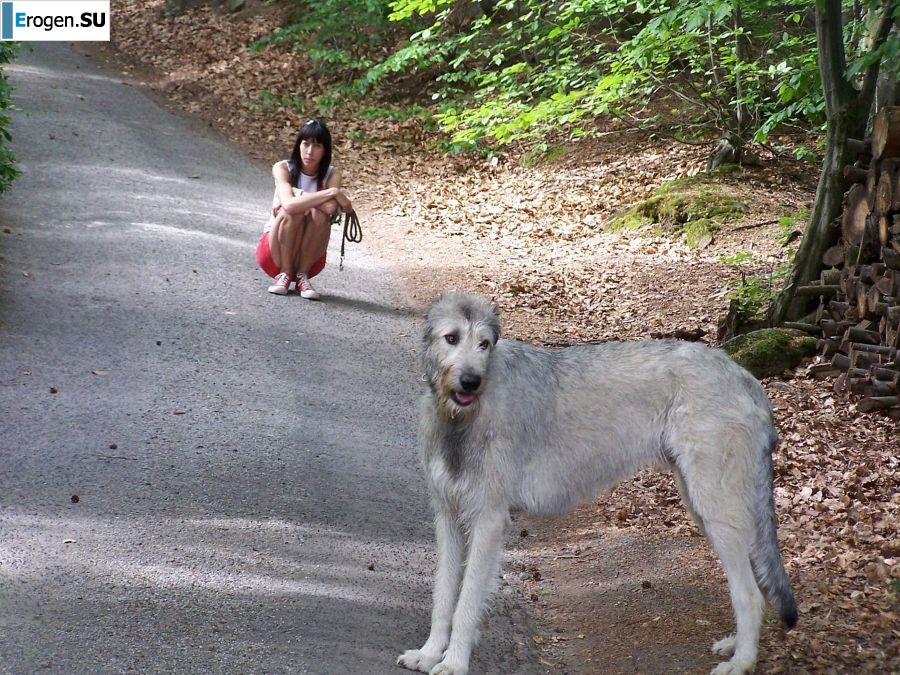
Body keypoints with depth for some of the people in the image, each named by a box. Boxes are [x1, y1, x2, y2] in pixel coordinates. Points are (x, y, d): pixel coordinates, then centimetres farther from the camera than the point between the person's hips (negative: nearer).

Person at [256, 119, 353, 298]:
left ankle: (302, 275, -16)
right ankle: (284, 274, -17)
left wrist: (297, 195, -23)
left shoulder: (332, 174, -8)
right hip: (275, 252, -1)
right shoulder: (283, 168, -13)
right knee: (294, 211, -30)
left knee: (319, 213, -28)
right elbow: (289, 205, -33)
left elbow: (331, 208, -29)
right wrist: (332, 192, -30)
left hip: (310, 255, 2)